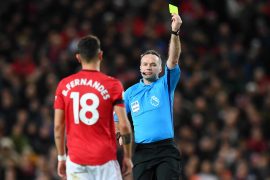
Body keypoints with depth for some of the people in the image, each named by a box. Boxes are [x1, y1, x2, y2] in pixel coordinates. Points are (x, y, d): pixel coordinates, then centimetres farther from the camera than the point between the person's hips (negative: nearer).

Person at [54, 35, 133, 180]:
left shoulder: (64, 85, 4)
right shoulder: (112, 85, -4)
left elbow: (58, 126, 5)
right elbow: (124, 125, -7)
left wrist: (61, 157, 14)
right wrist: (127, 156, 3)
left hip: (76, 159, 2)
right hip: (105, 158, -2)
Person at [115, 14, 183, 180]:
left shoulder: (165, 84, 6)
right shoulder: (131, 92, 14)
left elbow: (173, 59, -9)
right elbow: (116, 118, 19)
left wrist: (175, 32, -23)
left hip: (166, 149, -3)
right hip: (142, 152, 3)